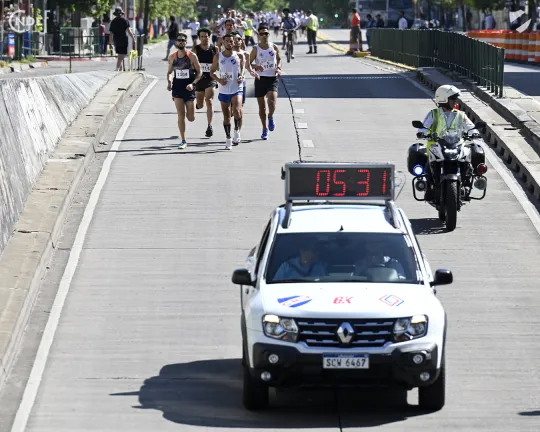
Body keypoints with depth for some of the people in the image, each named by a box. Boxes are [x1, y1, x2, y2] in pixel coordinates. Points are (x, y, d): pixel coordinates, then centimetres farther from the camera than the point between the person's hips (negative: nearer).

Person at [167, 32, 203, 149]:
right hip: (177, 88, 2)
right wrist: (169, 82, -4)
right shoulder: (172, 57, 4)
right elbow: (169, 72, 16)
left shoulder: (192, 56, -5)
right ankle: (183, 141, 2)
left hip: (189, 88, -2)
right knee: (181, 115, -5)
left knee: (191, 118, 1)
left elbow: (199, 72, -2)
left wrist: (193, 84, -17)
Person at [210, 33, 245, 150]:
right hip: (224, 90, 2)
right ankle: (228, 139, 21)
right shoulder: (218, 57, 1)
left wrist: (241, 77, -9)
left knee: (237, 111, -24)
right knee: (226, 116, 9)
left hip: (236, 89, -2)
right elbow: (212, 72, 8)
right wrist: (218, 80, -10)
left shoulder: (239, 56, -1)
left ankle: (237, 132, -4)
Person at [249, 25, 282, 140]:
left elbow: (279, 59, 19)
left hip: (272, 78, 0)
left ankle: (270, 117, 6)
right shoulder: (256, 49, -2)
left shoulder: (275, 47, 3)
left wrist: (278, 68, 0)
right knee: (261, 106, 5)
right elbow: (248, 64, 0)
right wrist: (256, 67, -20)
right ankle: (264, 129, 20)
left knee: (272, 99, -25)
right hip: (260, 78, 0)